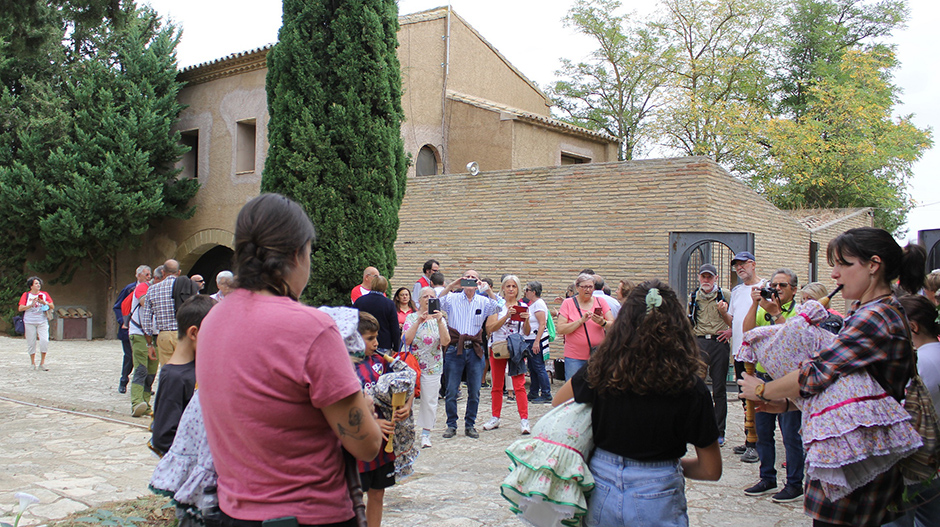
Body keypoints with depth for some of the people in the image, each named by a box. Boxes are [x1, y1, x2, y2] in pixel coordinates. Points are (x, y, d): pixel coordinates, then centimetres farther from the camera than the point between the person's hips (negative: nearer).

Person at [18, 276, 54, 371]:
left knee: (44, 340, -12)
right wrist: (31, 305, -15)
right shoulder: (26, 295, 4)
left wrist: (44, 303, -12)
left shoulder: (44, 294, 9)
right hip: (30, 322, -1)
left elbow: (52, 306, 5)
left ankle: (42, 363, -2)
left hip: (42, 321, 1)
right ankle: (33, 363, 15)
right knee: (31, 342, 1)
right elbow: (20, 308, -3)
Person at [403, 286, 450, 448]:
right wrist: (419, 322, -20)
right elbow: (407, 340, -13)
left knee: (430, 400, 2)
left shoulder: (439, 318, 3)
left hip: (433, 366, 1)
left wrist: (440, 322, -22)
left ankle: (426, 434, 11)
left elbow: (445, 342, -11)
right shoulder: (411, 317, 1)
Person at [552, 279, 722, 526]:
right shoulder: (690, 388, -16)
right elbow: (711, 470, -7)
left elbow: (558, 402, 11)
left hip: (601, 495, 2)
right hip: (657, 501, -2)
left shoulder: (600, 370, -10)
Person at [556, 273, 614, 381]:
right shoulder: (568, 303, 2)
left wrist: (602, 323, -19)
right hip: (574, 357, -2)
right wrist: (581, 321, -17)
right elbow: (560, 329, -8)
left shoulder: (600, 302, 8)